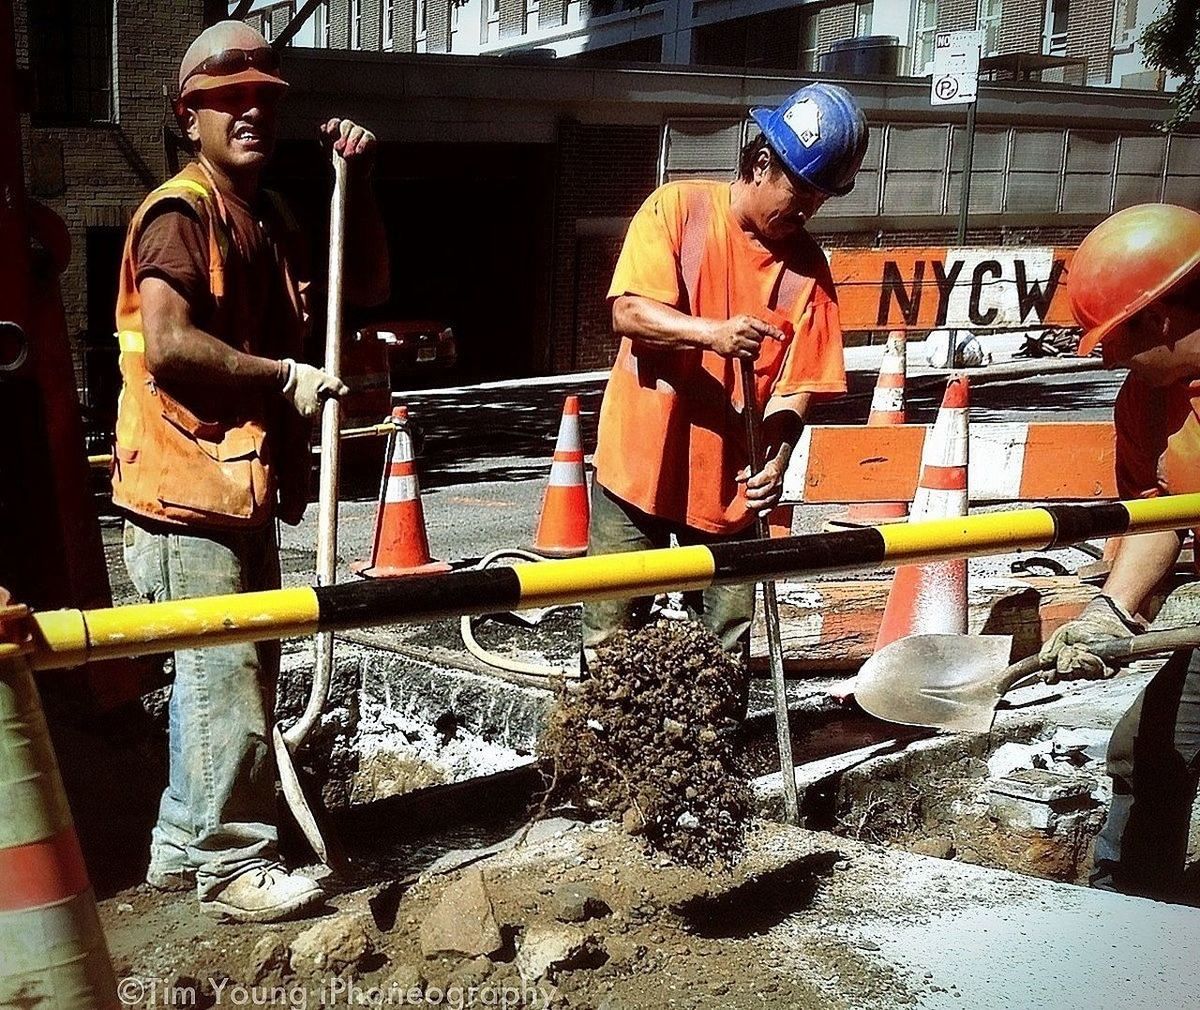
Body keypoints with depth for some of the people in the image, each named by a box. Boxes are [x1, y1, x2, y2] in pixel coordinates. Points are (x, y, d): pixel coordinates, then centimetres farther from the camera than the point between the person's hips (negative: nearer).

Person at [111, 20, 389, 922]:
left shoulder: (268, 219, 16)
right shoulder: (180, 213, -13)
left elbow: (365, 286, 18)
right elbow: (166, 343, -24)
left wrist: (357, 180, 7)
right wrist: (286, 378, -18)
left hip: (245, 483, 10)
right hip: (188, 486, -10)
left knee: (233, 672, 16)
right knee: (227, 678, -5)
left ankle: (183, 845, 28)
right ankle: (231, 864, 6)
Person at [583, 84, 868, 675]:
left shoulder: (807, 266, 1)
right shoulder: (678, 207, -5)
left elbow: (796, 383, -2)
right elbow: (628, 313, -15)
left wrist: (775, 460, -19)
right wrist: (712, 332, -31)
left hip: (731, 482, 2)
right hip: (640, 463, -2)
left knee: (725, 648, 7)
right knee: (611, 637, 7)